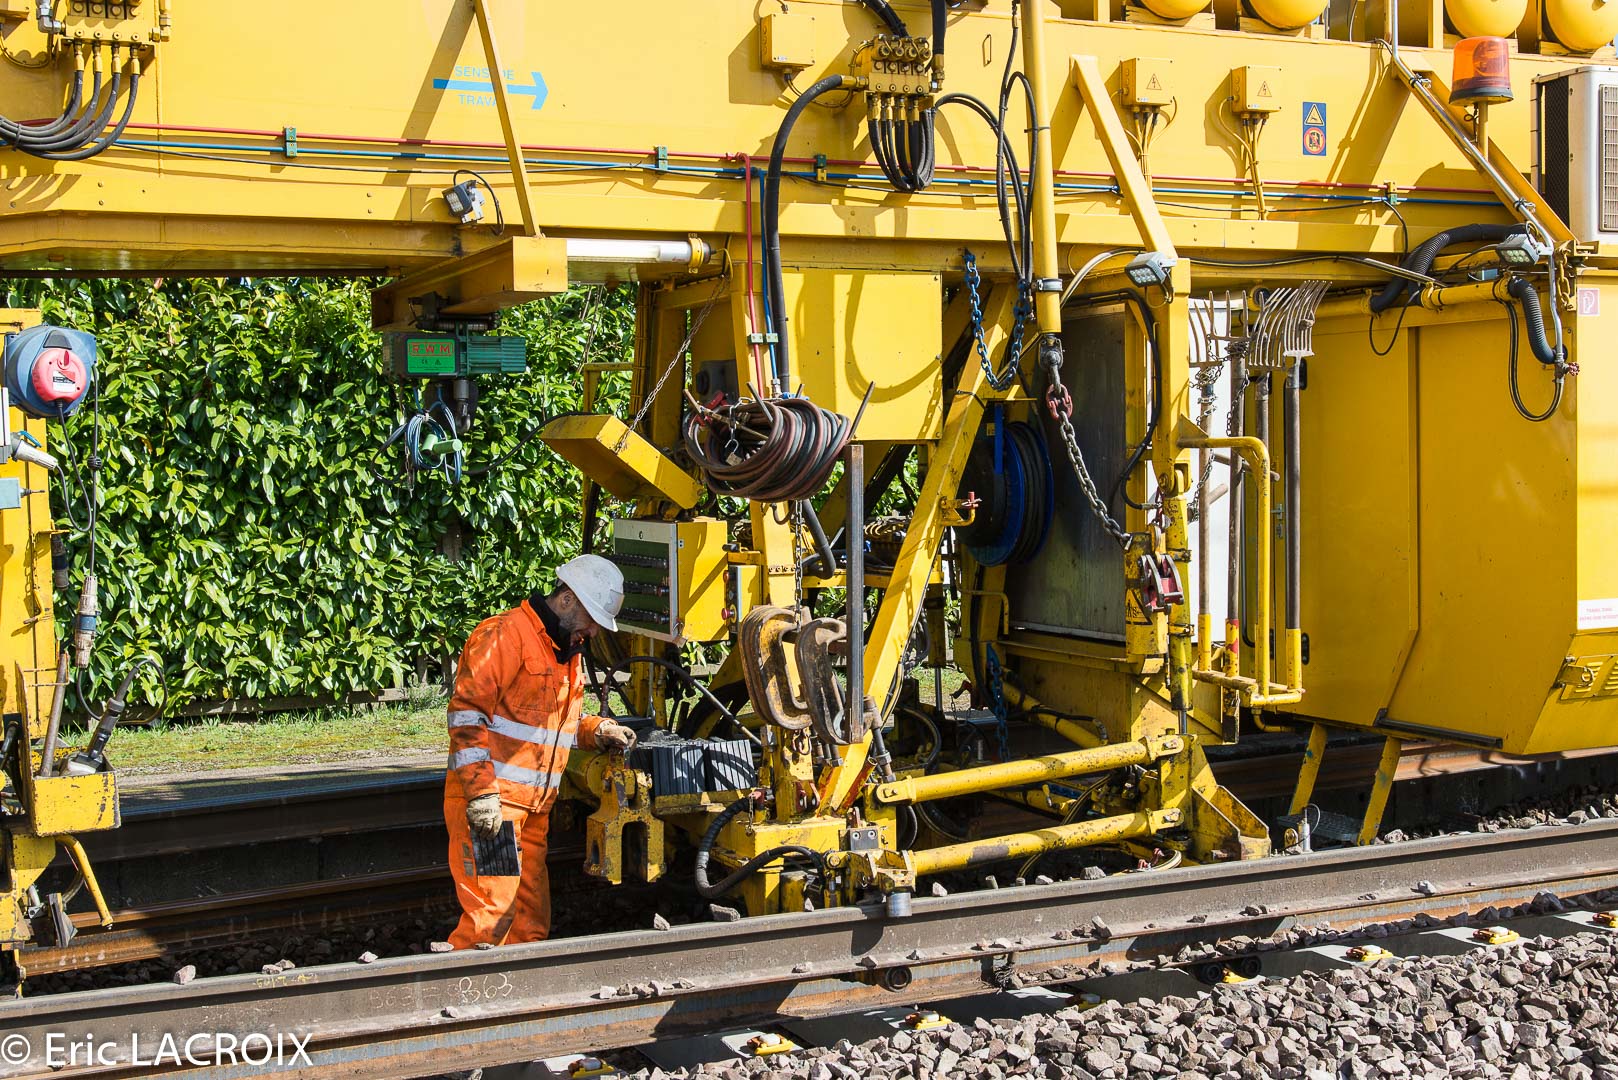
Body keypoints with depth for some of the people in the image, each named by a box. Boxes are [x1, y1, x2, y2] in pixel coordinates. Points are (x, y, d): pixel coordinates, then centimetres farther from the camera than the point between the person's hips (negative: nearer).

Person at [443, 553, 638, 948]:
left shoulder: (567, 652, 20)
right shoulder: (505, 634, -10)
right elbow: (467, 711, -17)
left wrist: (600, 731, 10)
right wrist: (482, 792, -22)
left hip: (533, 807, 9)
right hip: (489, 803, -9)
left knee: (532, 920, 12)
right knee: (492, 911, -13)